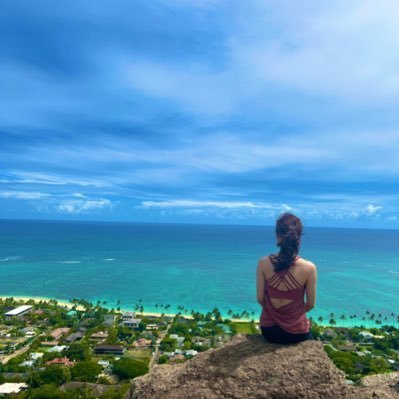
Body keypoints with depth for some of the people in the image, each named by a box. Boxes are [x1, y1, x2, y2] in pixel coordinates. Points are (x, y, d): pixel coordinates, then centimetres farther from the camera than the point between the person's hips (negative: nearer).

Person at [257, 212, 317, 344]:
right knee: (309, 340, 33)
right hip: (295, 332, -1)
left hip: (269, 329, 1)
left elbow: (260, 299, -7)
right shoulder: (309, 268, -19)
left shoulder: (263, 263, -16)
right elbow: (311, 304, -7)